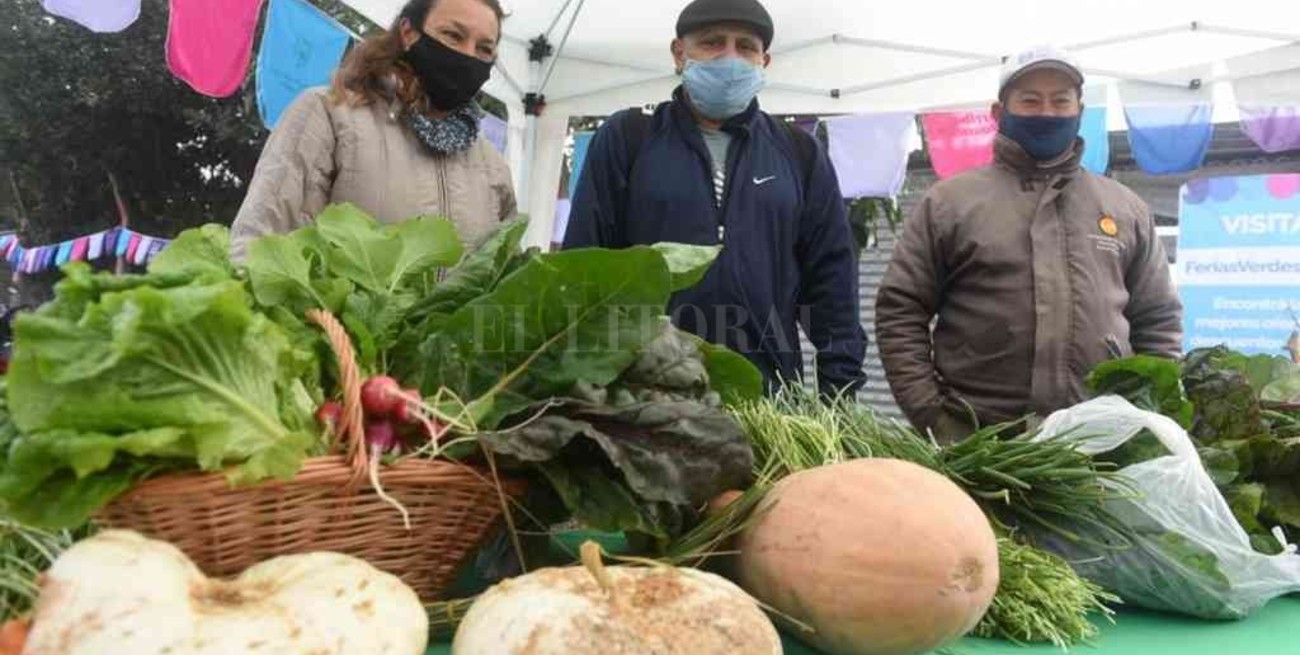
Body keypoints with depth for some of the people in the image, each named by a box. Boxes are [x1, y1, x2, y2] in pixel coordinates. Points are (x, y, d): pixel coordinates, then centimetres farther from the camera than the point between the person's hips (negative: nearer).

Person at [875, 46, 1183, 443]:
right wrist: (929, 414, -7)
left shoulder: (1126, 208, 14)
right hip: (978, 439, -2)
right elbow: (900, 311, 0)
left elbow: (1158, 320, 17)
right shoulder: (950, 201, 4)